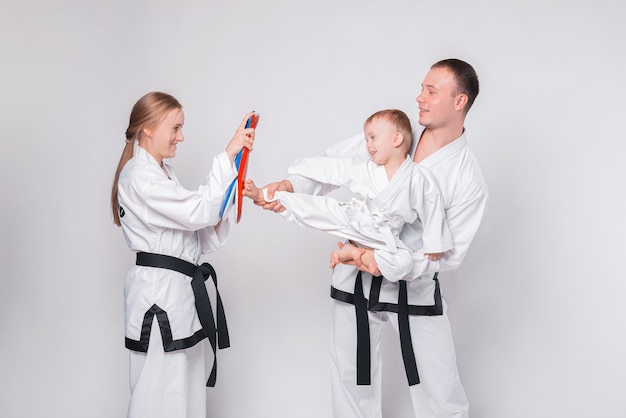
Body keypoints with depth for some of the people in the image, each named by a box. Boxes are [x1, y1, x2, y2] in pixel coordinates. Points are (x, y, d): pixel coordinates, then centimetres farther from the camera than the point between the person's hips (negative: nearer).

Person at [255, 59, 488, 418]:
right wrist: (292, 185, -18)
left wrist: (388, 265, -25)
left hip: (414, 287, -3)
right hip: (357, 275, 3)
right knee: (352, 380, 17)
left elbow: (450, 253, -15)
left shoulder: (468, 179, -14)